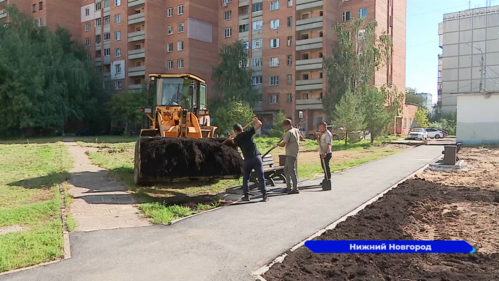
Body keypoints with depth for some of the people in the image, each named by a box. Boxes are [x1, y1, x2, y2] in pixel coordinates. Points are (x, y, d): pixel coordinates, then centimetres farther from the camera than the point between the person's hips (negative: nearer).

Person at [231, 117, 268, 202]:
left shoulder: (236, 139, 10)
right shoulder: (248, 133, 1)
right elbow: (259, 124, -1)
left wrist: (231, 139, 58)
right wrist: (256, 120, 20)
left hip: (247, 160, 2)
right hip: (256, 158, -2)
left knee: (245, 178, 20)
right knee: (261, 177, 0)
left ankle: (246, 196, 19)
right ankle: (265, 196, -4)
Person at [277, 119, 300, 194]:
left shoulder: (289, 132, -15)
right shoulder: (296, 130, 11)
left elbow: (283, 144, -18)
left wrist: (278, 144, 1)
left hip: (290, 154, -10)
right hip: (294, 153, 10)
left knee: (292, 171, -8)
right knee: (286, 169, 16)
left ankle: (295, 189, -7)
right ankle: (288, 187, 21)